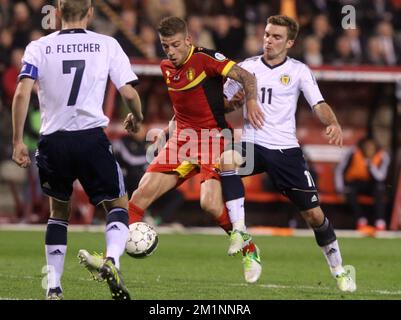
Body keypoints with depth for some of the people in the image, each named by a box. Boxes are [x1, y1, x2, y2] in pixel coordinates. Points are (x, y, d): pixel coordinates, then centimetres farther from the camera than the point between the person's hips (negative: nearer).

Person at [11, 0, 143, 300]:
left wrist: (17, 141, -1)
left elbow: (22, 94, -7)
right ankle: (112, 260, -16)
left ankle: (54, 287, 13)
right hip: (92, 137, -2)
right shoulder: (107, 45, 3)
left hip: (53, 140, 2)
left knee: (59, 211, 21)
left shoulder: (39, 48, 4)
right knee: (117, 205, 13)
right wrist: (137, 119, 21)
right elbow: (129, 93, 0)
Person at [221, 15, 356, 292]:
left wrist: (333, 123, -29)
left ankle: (338, 269, 18)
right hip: (253, 144, 0)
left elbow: (318, 104, -8)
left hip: (286, 149, 0)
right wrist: (238, 100, -12)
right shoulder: (247, 67, 5)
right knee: (227, 159, -35)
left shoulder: (298, 71, 1)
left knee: (314, 214, -1)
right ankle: (239, 230, -29)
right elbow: (224, 104, 11)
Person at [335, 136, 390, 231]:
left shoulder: (383, 156, -15)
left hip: (371, 184, 1)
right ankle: (361, 219, -26)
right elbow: (339, 169, -10)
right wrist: (340, 187, -21)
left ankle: (380, 222, -37)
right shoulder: (353, 153, -17)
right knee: (350, 191, -36)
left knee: (380, 187, -34)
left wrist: (371, 164, -35)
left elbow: (380, 177, -26)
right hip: (355, 182, -1)